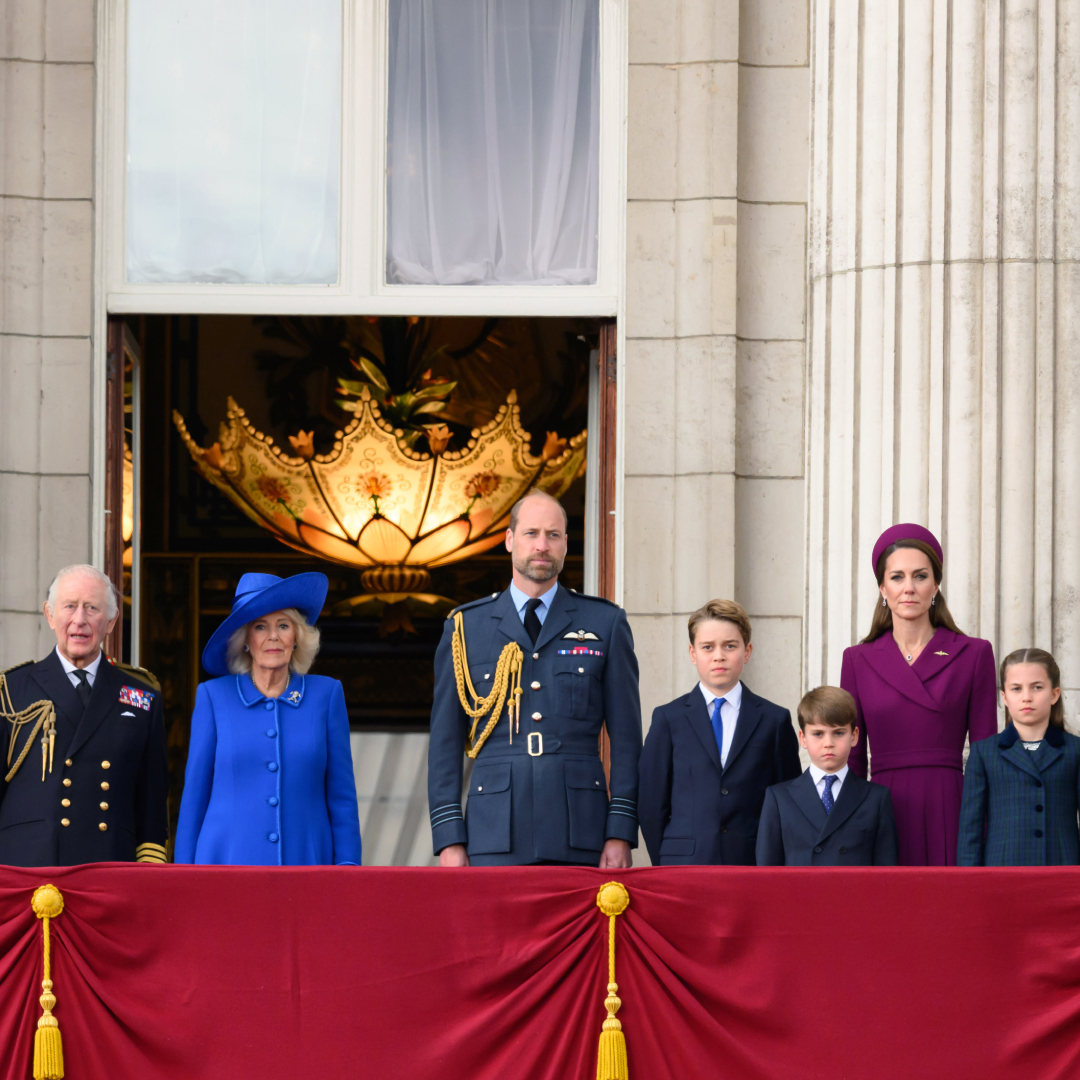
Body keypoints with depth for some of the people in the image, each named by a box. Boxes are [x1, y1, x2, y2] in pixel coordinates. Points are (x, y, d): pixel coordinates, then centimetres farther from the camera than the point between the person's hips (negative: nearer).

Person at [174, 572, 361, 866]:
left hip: (306, 861, 1)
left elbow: (341, 794, 8)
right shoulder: (213, 697, 6)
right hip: (227, 861, -1)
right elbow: (194, 792, 7)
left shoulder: (326, 695, 8)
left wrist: (347, 864, 0)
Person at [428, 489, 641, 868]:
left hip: (579, 836, 0)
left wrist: (620, 834, -1)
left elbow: (626, 736, 8)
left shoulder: (606, 623, 11)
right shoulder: (465, 627, 11)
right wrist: (449, 840, 1)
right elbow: (445, 740, 10)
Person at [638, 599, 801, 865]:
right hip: (684, 865, 0)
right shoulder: (669, 719, 9)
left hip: (754, 864, 0)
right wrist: (666, 863, 2)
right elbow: (651, 803, 7)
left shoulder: (775, 720, 10)